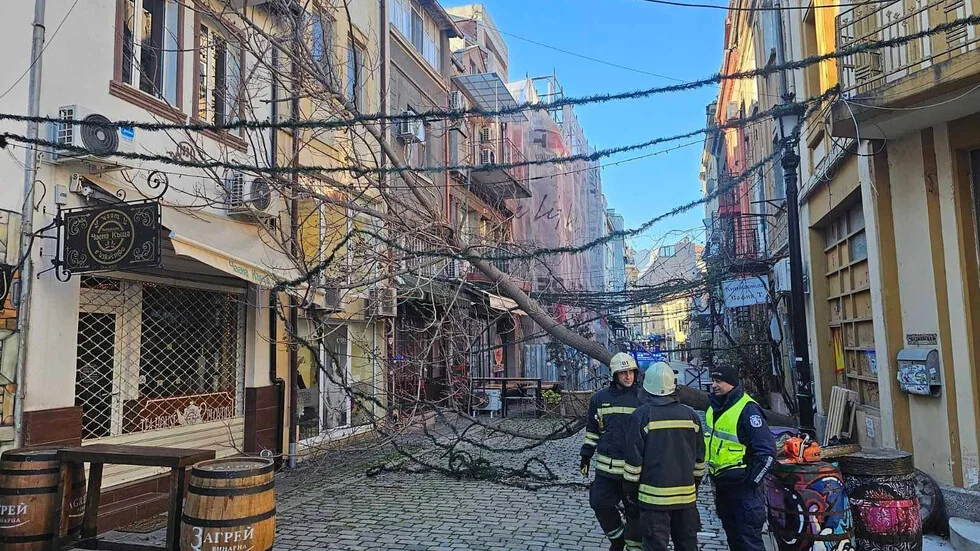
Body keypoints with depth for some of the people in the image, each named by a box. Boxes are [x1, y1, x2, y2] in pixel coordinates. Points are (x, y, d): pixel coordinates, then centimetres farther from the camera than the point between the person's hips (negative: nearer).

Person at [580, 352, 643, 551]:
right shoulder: (600, 398, 6)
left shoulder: (642, 398, -2)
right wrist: (586, 456, 12)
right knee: (600, 503, 3)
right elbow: (592, 430, 15)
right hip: (607, 467, 3)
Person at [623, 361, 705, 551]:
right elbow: (699, 459, 12)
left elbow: (634, 459, -9)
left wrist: (631, 491, 2)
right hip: (686, 496, 5)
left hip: (654, 496, -5)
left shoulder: (642, 415, -10)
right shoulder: (690, 415, 4)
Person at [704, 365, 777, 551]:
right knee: (732, 535, 19)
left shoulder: (747, 409, -18)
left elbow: (767, 451, -20)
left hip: (742, 485, -8)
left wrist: (752, 481, -17)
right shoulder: (714, 407, 8)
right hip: (721, 484, 9)